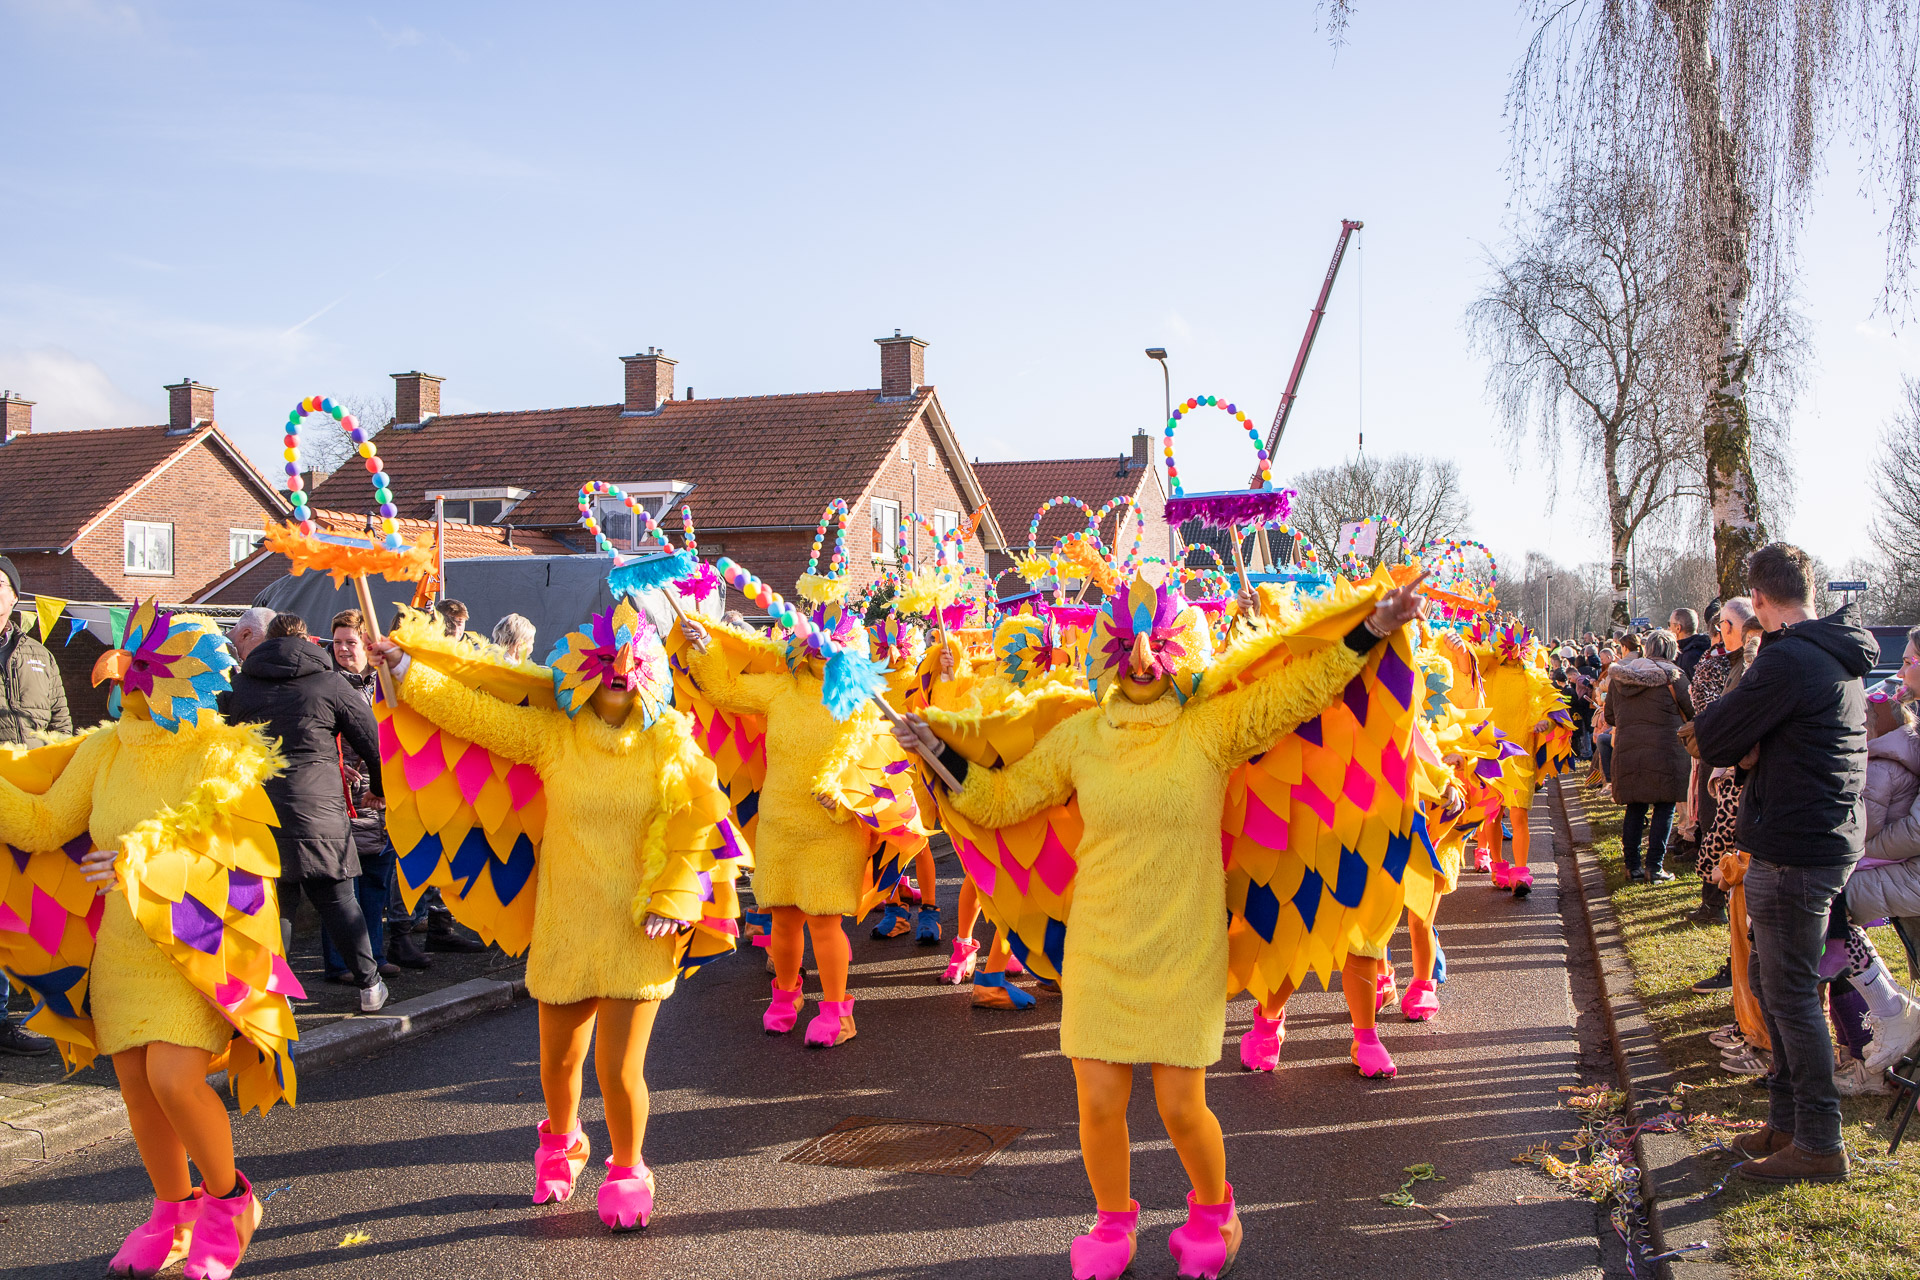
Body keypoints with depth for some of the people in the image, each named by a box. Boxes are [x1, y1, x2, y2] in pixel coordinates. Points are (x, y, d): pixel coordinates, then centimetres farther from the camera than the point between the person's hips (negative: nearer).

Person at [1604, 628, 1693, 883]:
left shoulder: (1619, 675, 8)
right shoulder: (1672, 675, -6)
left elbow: (1610, 716, 15)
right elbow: (1693, 712, 1)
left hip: (1627, 750, 4)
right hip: (1664, 749, -4)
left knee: (1635, 809, 12)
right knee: (1664, 809, 3)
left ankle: (1633, 866, 14)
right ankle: (1654, 868, 0)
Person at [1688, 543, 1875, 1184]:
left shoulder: (1786, 660, -20)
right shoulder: (1842, 658, 11)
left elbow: (1712, 739, -15)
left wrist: (1724, 707, 3)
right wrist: (1749, 746, -4)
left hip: (1795, 851, -10)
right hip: (1831, 837, 10)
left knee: (1791, 995, -1)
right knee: (1774, 986, 18)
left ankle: (1819, 1145, 7)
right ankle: (1788, 1123, 27)